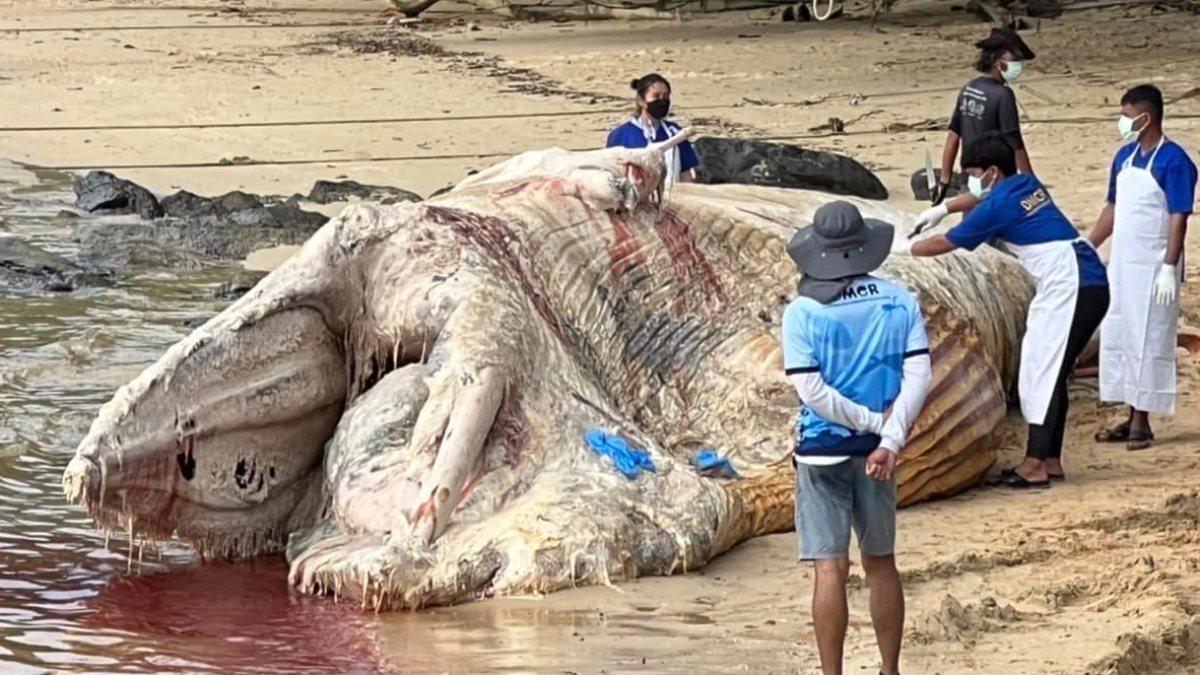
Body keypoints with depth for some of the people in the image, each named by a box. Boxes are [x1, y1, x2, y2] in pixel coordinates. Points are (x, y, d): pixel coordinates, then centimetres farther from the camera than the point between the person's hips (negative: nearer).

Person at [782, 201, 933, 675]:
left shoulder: (803, 312, -10)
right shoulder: (899, 302, -1)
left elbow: (810, 390, -16)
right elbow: (919, 374, -9)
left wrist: (875, 422, -8)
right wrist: (889, 439, -14)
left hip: (823, 452, -3)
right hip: (878, 450, 3)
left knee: (831, 569, -1)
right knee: (881, 563, 16)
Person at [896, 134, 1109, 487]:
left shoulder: (998, 207, -10)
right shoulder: (1026, 183, 14)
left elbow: (946, 243, 0)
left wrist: (905, 248, 14)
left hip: (1069, 286, -9)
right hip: (1091, 283, 9)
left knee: (1042, 373, -8)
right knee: (1051, 374, 12)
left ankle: (1034, 465, -11)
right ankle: (1050, 460, 15)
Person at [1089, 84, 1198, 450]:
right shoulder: (1125, 157, 10)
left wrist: (1169, 269, -21)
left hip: (1153, 269, -8)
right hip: (1121, 265, 8)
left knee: (1147, 342, -3)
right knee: (1117, 338, 10)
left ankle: (1142, 422, 2)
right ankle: (1133, 418, 19)